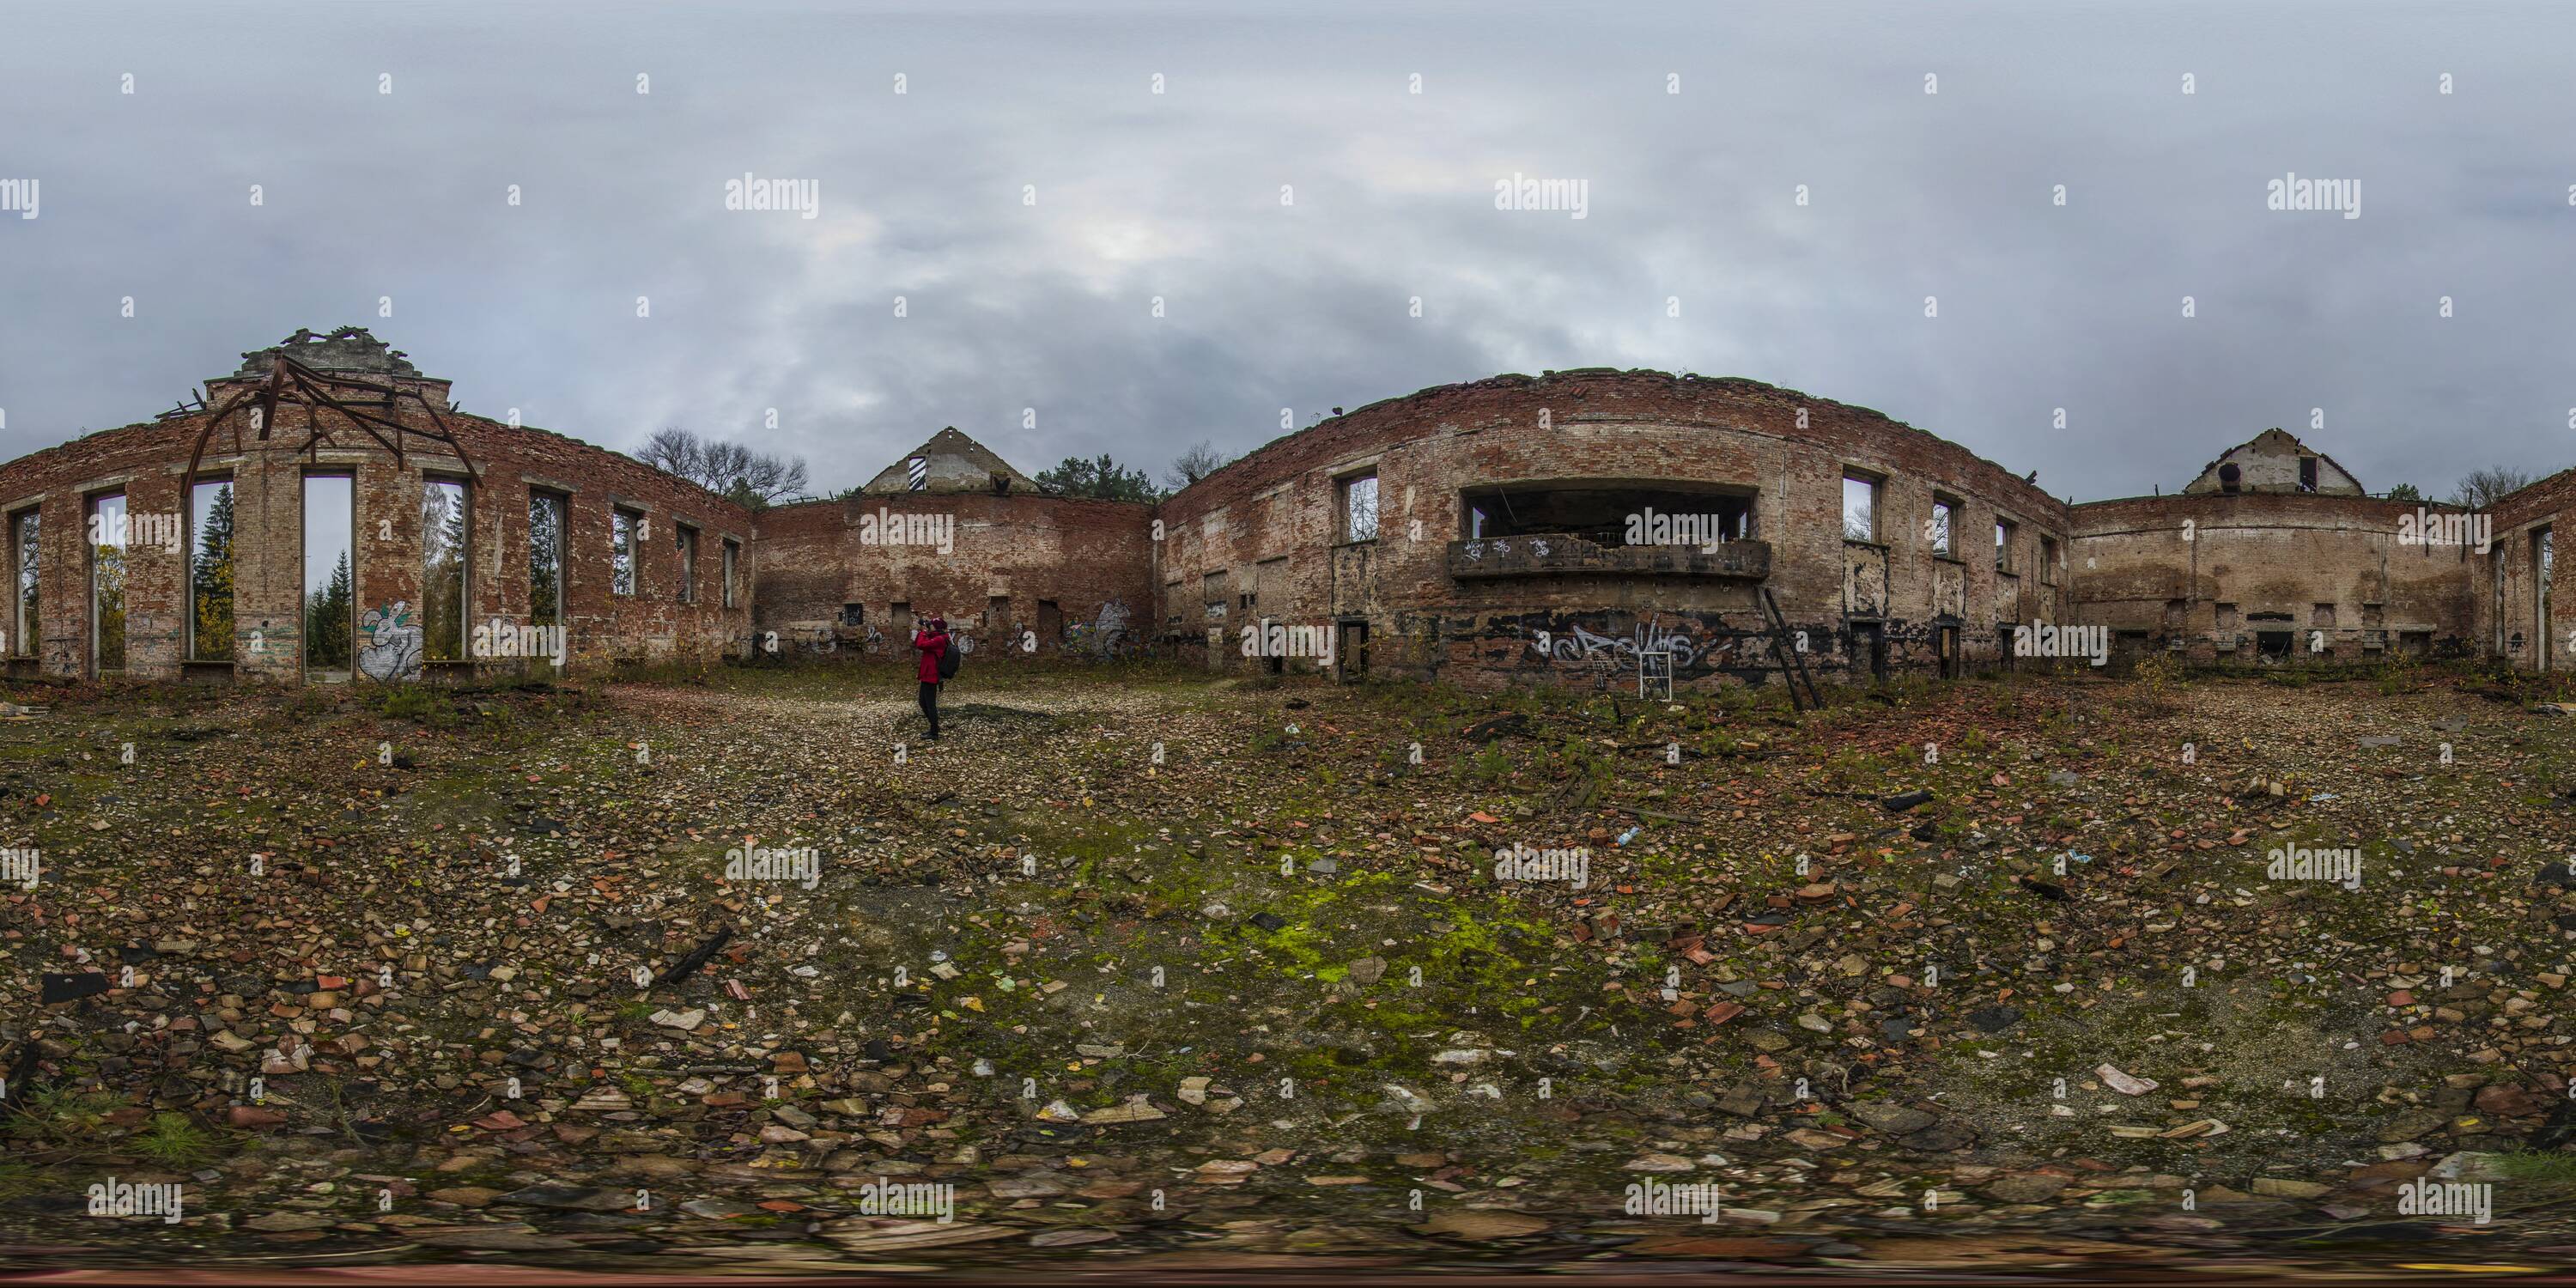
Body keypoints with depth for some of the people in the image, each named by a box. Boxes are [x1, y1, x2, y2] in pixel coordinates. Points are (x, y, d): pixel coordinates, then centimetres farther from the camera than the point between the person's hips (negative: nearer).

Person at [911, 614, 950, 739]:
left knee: (930, 704, -6)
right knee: (923, 702, 19)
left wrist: (923, 631, -11)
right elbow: (916, 644, 18)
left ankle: (934, 734, -2)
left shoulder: (939, 639, -16)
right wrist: (917, 631, 7)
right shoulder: (935, 638, 15)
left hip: (931, 677, -10)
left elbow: (921, 645, -26)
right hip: (927, 676, 10)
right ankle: (934, 728, 28)